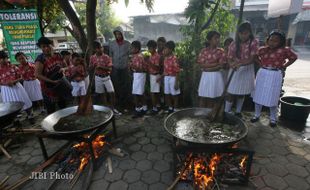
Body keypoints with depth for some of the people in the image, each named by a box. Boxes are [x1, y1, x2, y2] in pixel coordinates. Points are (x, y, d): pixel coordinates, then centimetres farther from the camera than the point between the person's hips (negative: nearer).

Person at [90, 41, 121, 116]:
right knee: (101, 94, 11)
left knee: (112, 93, -6)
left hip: (106, 77, -2)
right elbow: (90, 68, 8)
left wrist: (101, 67, -25)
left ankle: (113, 108, 9)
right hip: (98, 77, 2)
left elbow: (110, 69, -13)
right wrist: (94, 65, -13)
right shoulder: (92, 57, -1)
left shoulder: (106, 57, -9)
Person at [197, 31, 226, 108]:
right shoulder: (203, 51, 3)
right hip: (205, 76, 1)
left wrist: (207, 67, -14)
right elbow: (202, 64, -6)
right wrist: (215, 63, -11)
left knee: (212, 99, 5)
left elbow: (220, 66, -5)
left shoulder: (221, 51, 2)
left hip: (216, 76, -1)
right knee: (203, 99, 5)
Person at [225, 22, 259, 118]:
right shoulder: (234, 44, -5)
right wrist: (232, 65, -29)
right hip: (235, 70, 0)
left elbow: (252, 59, -16)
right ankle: (226, 113, 7)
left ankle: (238, 112, 30)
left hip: (247, 70, 1)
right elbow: (230, 59, -6)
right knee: (231, 93, -4)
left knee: (242, 93, 13)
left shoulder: (254, 43, -8)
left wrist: (240, 63, -33)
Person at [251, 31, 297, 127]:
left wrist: (283, 66, -2)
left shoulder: (284, 50, -7)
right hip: (262, 73, 3)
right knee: (258, 95, 8)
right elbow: (256, 56, 19)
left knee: (272, 97, 3)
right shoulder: (262, 49, 0)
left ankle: (273, 118, 20)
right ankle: (257, 115, 23)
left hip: (275, 75, -3)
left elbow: (294, 57, 5)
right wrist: (261, 64, 7)